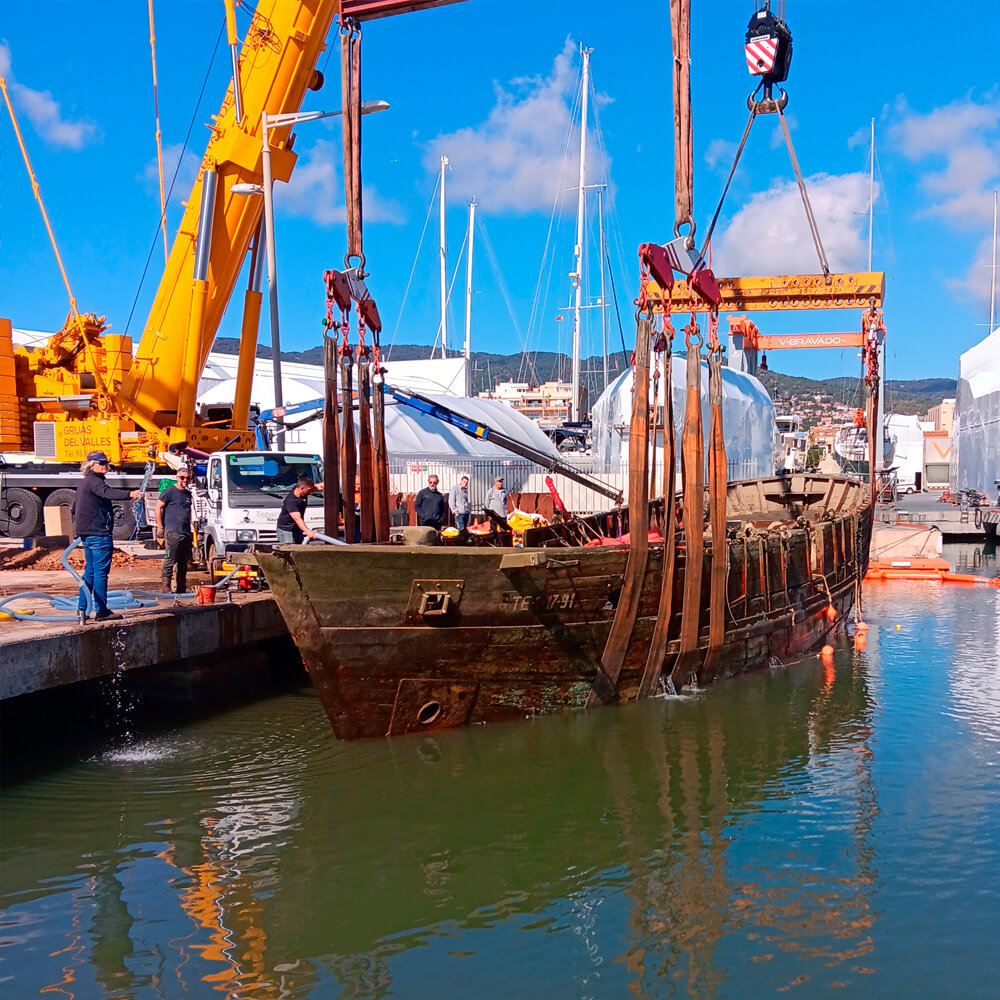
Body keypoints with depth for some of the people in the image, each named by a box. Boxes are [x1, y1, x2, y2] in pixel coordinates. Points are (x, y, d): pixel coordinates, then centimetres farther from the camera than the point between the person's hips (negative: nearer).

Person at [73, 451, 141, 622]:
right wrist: (129, 494, -50)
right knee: (101, 571, -6)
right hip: (98, 533, -10)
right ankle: (101, 611, -4)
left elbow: (75, 508, 29)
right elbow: (107, 492, -34)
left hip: (86, 533, 10)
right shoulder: (94, 481, -12)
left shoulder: (84, 484, 20)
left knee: (90, 570, 15)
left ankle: (82, 608, 16)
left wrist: (78, 528, 34)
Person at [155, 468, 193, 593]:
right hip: (172, 532, -7)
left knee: (183, 563, 10)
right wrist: (160, 527, -9)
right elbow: (158, 507, -5)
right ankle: (166, 589, -6)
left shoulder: (188, 494, 18)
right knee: (170, 560, -8)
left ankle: (181, 589, 16)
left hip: (186, 533, 7)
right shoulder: (170, 491, -2)